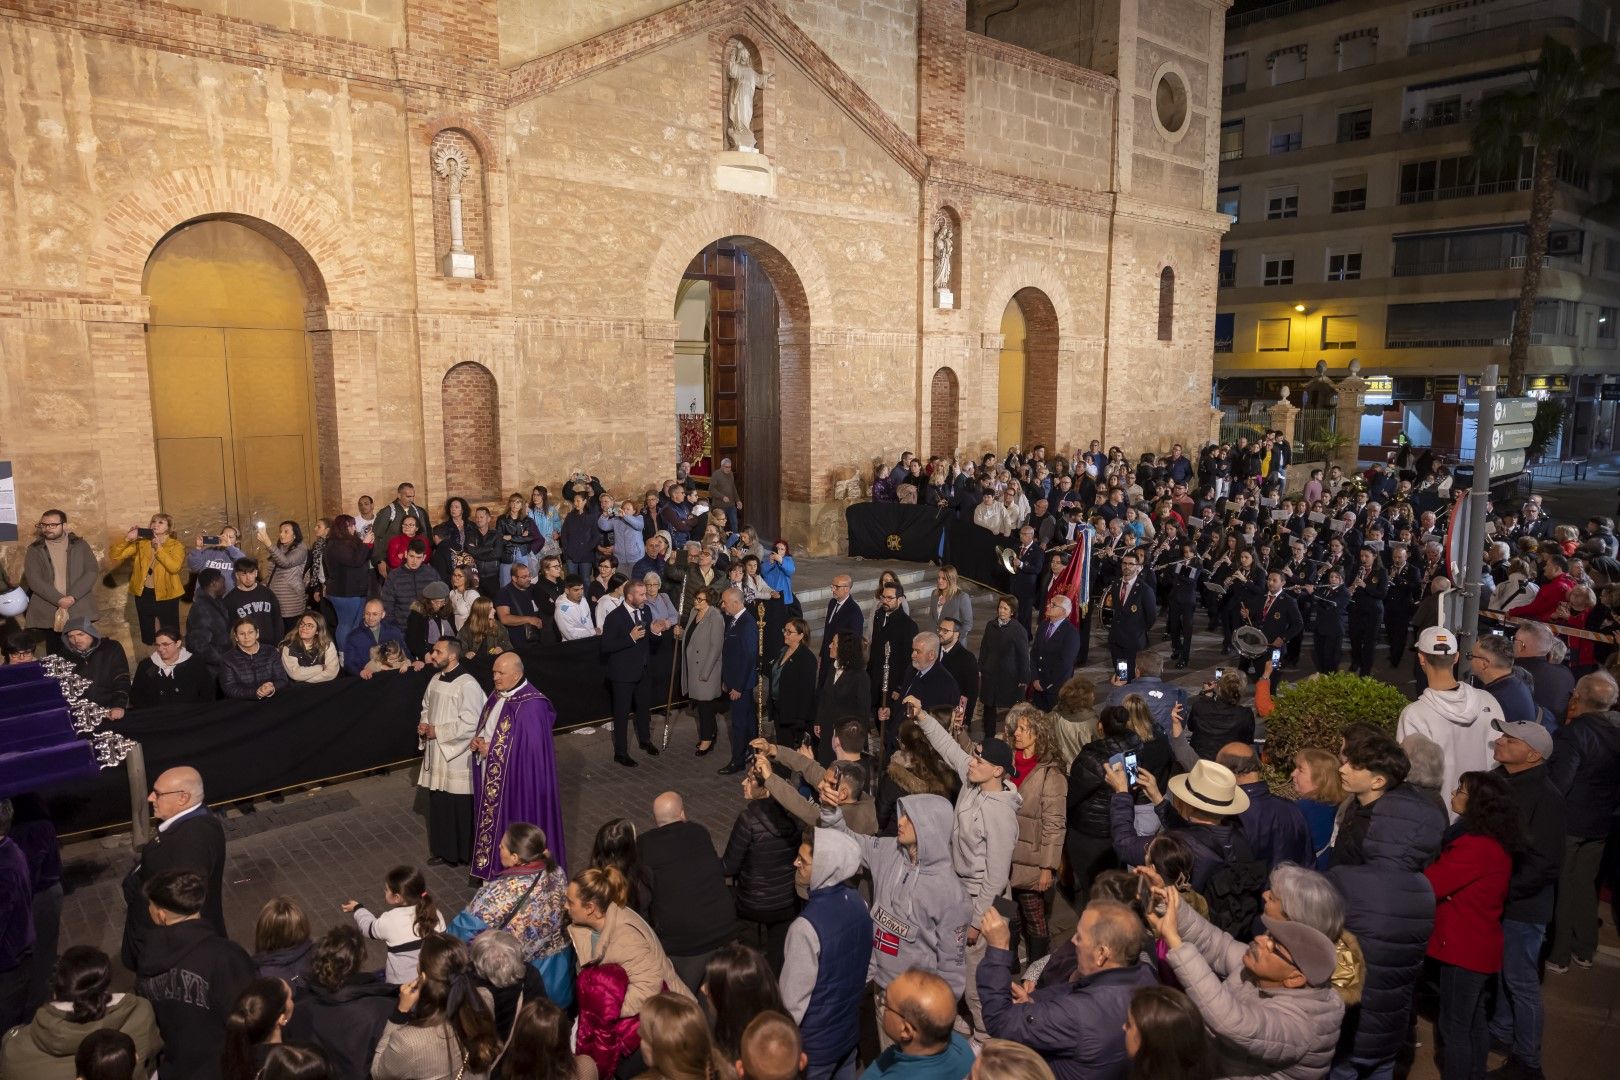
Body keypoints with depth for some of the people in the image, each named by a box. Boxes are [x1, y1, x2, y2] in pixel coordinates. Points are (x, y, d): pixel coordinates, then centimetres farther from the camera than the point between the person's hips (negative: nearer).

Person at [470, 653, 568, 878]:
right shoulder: (498, 695, 3)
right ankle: (496, 870, 34)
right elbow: (487, 727, 18)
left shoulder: (531, 706, -23)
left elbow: (531, 750, -22)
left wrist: (492, 750, -18)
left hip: (517, 780, -8)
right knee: (494, 820, 18)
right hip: (492, 778, 8)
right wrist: (478, 739, -4)